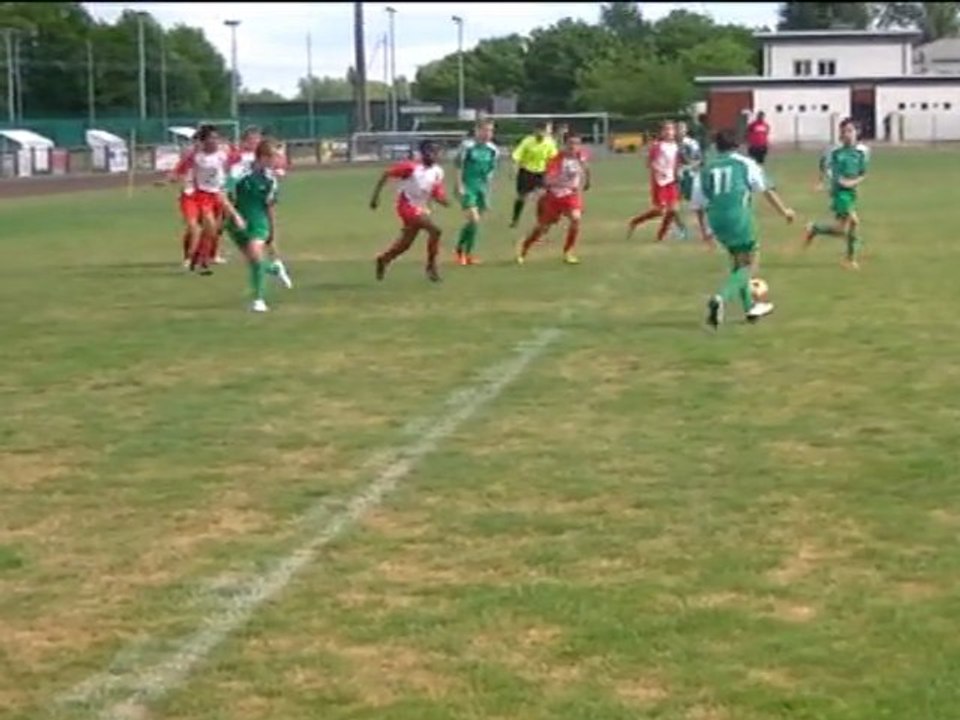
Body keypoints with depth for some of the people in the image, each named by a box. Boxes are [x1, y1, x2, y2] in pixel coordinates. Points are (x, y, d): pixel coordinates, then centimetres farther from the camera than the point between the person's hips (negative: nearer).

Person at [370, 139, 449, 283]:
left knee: (405, 243, 16)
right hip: (407, 205, -7)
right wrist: (376, 195, -14)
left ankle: (384, 259, 43)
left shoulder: (437, 172, 1)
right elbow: (387, 174, -12)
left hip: (421, 208, 7)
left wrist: (443, 200, -19)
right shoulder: (411, 167, -17)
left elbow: (437, 194, 5)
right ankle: (431, 266, -10)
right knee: (434, 230, -22)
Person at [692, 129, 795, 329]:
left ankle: (750, 307, 30)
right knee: (745, 265, 5)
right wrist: (784, 211, 6)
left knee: (738, 261, 23)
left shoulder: (707, 168, 12)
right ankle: (721, 299, -20)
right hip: (739, 218, -5)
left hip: (716, 221, 5)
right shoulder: (744, 163, 3)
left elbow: (700, 203, 14)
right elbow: (766, 190, -1)